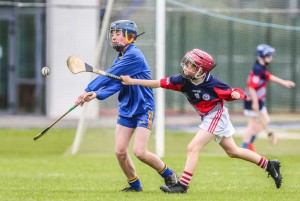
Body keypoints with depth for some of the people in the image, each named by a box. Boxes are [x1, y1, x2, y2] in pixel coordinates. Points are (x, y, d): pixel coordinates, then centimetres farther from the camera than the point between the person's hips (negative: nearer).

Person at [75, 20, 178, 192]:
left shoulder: (134, 55, -19)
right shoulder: (120, 57, 8)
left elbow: (108, 76, -21)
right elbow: (114, 84, -2)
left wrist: (88, 90, -19)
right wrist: (95, 94, -19)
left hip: (144, 109, -8)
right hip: (126, 110, 8)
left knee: (140, 151, -15)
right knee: (120, 151, 0)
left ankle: (169, 176, 7)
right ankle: (135, 185, 18)